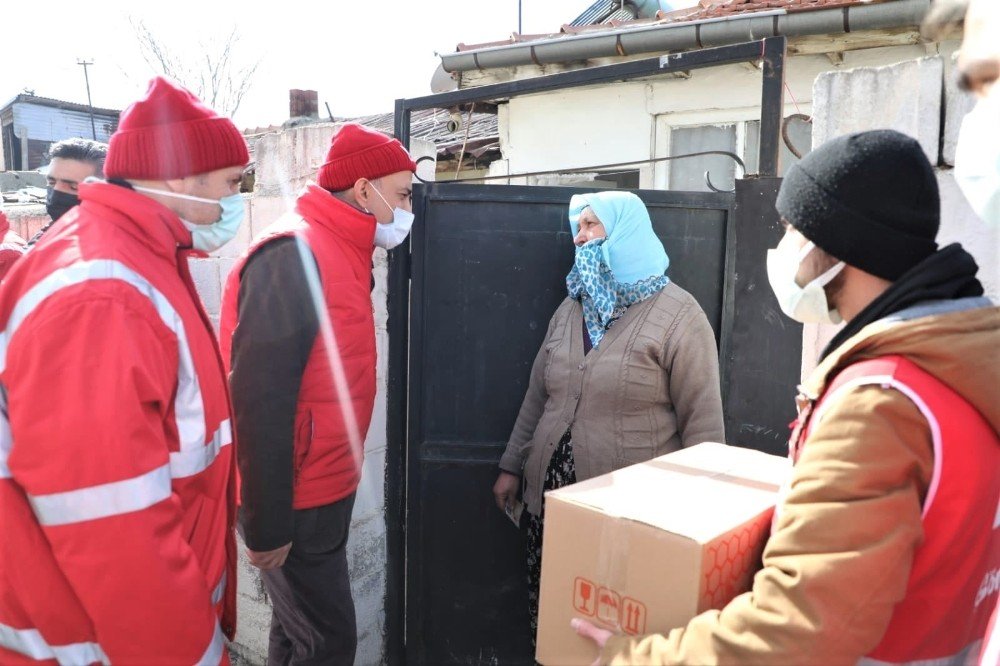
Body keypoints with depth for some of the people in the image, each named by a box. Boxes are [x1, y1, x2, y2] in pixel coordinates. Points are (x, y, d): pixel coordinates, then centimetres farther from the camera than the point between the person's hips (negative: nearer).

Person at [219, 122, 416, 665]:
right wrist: (267, 526, -20)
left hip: (320, 492, 9)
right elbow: (260, 402, -24)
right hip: (294, 504, -9)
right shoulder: (293, 256, -21)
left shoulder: (339, 254, 9)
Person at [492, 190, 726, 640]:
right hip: (552, 498, 5)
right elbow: (538, 396, 15)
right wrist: (512, 466, 16)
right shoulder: (571, 308, 10)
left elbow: (702, 420, -10)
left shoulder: (678, 315, -9)